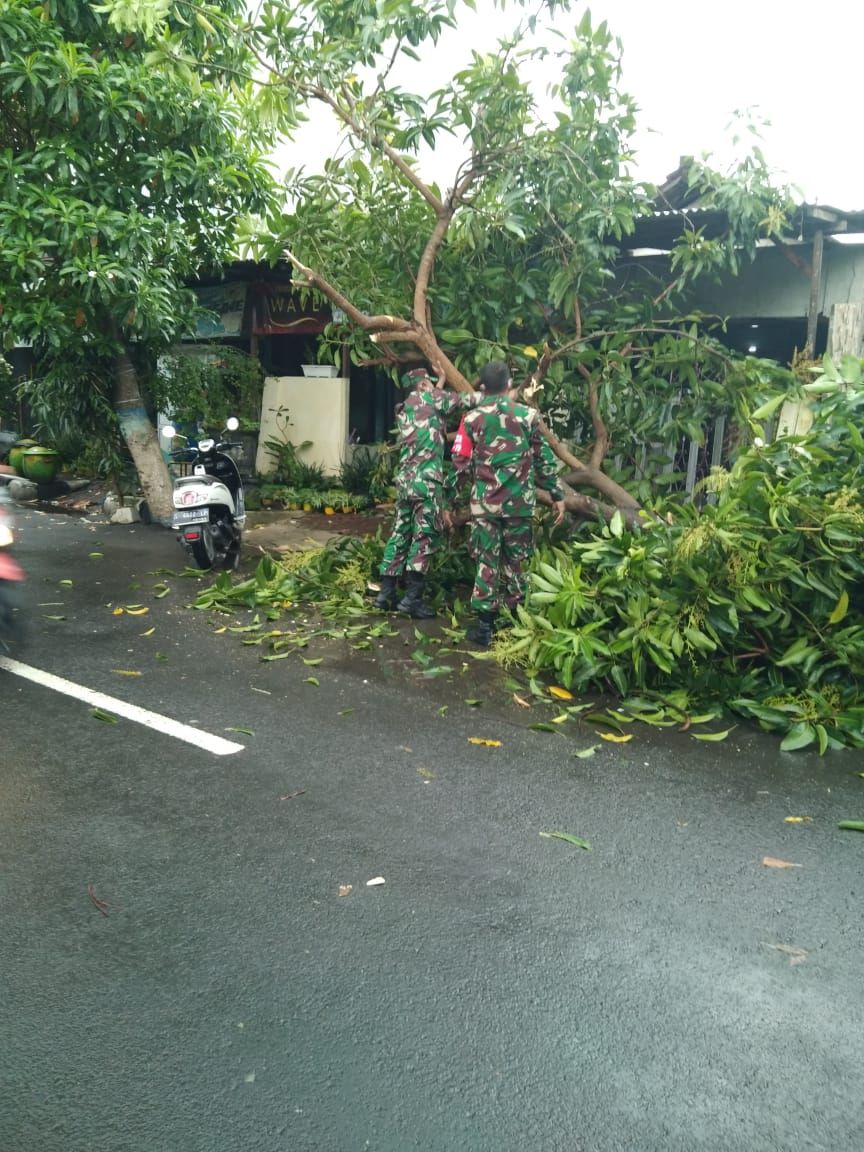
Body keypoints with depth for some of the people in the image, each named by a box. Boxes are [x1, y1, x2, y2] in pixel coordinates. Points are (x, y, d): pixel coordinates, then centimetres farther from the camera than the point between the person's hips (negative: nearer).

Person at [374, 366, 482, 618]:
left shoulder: (406, 409, 21)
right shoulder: (428, 398, 1)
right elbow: (465, 399, 7)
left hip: (405, 479, 8)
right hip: (426, 479, -8)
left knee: (401, 533, 11)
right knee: (425, 535, -6)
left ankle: (386, 593, 12)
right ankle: (412, 598, -9)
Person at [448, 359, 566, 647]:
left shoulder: (472, 419, -1)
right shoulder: (529, 415, 1)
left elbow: (461, 464, 0)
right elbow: (544, 460, 3)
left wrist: (449, 498, 12)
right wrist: (557, 495, 11)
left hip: (484, 503, 0)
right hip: (520, 502, 1)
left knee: (487, 562, 5)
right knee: (516, 561, 12)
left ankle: (485, 625, 3)